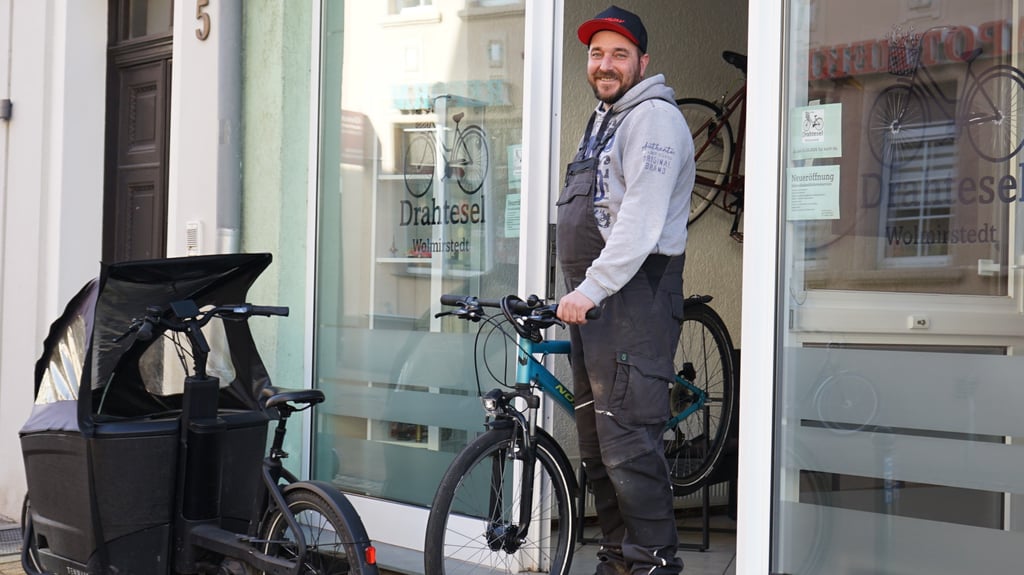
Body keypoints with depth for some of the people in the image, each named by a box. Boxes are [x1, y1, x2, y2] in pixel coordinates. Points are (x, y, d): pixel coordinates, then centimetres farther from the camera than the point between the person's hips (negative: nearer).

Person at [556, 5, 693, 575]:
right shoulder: (603, 120, 23)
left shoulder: (653, 117, -8)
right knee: (596, 442, 12)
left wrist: (594, 288, -23)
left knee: (628, 440, -14)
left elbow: (642, 220, -19)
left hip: (634, 294, -10)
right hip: (592, 298, 10)